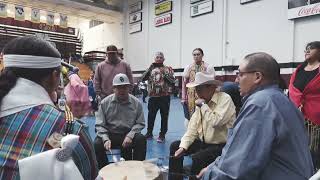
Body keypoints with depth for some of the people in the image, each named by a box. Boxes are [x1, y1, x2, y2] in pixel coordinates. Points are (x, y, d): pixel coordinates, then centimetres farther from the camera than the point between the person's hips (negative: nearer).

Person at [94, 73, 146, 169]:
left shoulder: (136, 103, -2)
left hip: (129, 135, 0)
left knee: (141, 139, -27)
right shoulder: (105, 103, -2)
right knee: (97, 144, -26)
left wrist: (130, 135, -18)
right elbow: (99, 125, -2)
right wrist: (106, 139, -19)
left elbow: (140, 123, -1)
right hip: (110, 134, 0)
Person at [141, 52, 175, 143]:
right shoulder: (151, 69, 10)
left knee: (164, 116, 4)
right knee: (151, 115, 10)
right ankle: (149, 133, 27)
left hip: (165, 96, -2)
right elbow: (143, 78, -3)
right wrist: (149, 69, -12)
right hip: (153, 96, 2)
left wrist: (165, 74, -17)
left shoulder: (168, 69, 5)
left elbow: (173, 81, -3)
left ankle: (162, 135, 17)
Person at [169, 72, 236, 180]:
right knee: (175, 146, 3)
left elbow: (216, 122, -30)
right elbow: (192, 128, 3)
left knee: (198, 158, -30)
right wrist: (183, 147, -7)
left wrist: (203, 105, -21)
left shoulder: (225, 99, -16)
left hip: (221, 146, -7)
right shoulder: (202, 102, 5)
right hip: (203, 142, 8)